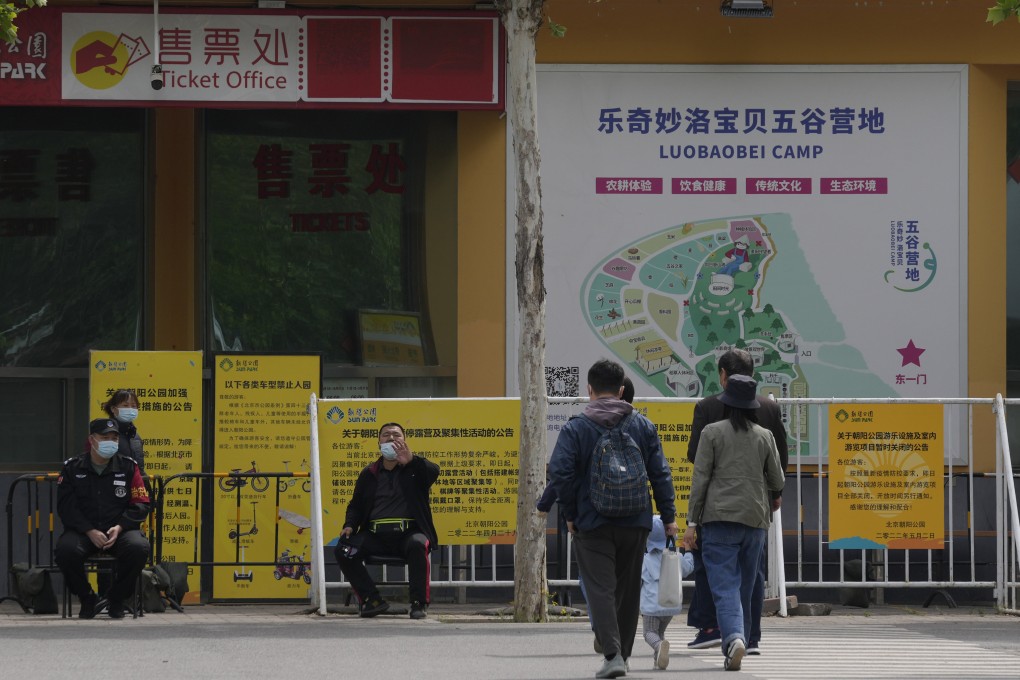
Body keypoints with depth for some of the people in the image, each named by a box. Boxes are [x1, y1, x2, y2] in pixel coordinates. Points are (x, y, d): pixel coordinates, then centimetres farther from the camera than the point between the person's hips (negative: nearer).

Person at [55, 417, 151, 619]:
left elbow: (141, 504, 4)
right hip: (82, 531, 0)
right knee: (65, 550, -33)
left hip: (119, 531, 0)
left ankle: (116, 599, -6)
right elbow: (66, 507, -2)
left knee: (139, 548, -32)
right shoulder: (72, 468, 5)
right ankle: (87, 600, -6)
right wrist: (90, 532, -16)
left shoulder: (128, 466, 7)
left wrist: (119, 527, -13)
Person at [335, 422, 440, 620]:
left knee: (418, 545, -38)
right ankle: (372, 600, -9)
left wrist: (411, 461, -30)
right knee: (343, 550, -21)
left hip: (409, 533, -3)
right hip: (375, 535, 3)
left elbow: (433, 472, -12)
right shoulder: (369, 474, 19)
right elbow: (356, 505, 21)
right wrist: (349, 525, 0)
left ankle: (419, 603, -25)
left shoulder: (414, 468, 11)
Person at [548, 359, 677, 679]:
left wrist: (570, 515, -2)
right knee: (628, 590, 14)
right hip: (635, 522, 3)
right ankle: (623, 654, 22)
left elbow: (560, 473, -12)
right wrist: (668, 517, 8)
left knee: (600, 589, -5)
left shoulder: (575, 428, -5)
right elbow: (660, 474, 3)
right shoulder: (643, 426, 4)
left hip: (592, 524, -3)